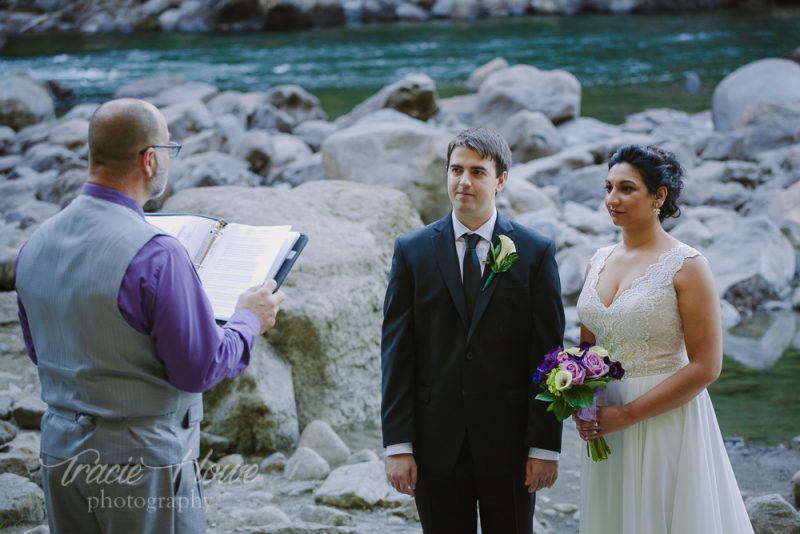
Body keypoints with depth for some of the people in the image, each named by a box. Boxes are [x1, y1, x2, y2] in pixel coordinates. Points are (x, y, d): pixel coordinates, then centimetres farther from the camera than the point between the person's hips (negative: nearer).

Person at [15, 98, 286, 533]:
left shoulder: (35, 245, 0)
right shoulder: (156, 254, -22)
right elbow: (199, 370, -16)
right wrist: (249, 321, 1)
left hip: (60, 450, 7)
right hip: (141, 459, -7)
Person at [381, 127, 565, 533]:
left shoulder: (536, 252, 0)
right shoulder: (412, 251, 2)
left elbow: (547, 354, -1)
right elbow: (396, 353, 0)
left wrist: (546, 446, -5)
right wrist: (397, 445, -5)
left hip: (508, 441, -1)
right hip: (436, 442, 1)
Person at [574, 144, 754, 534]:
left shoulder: (686, 266, -11)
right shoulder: (599, 262, 8)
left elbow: (706, 366, -15)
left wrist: (627, 414, -18)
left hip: (664, 423, -5)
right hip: (604, 427, 5)